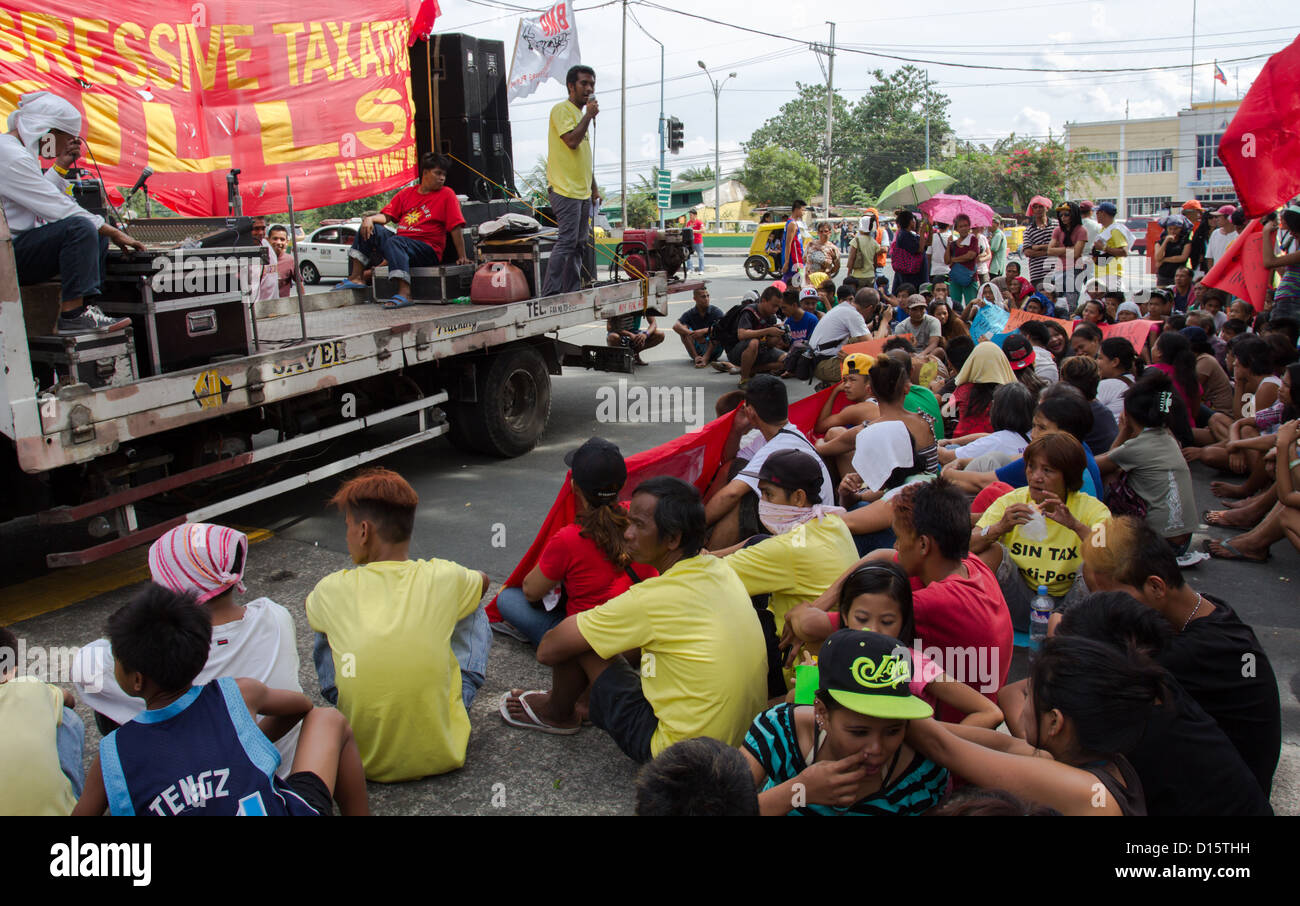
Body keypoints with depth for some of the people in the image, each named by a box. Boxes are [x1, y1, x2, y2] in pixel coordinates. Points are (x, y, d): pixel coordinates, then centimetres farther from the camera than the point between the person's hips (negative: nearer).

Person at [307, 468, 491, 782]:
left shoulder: (334, 590, -10)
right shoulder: (444, 578, -9)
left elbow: (312, 607, 18)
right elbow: (482, 581, 18)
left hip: (366, 762, 1)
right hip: (442, 754, 0)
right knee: (474, 614, 18)